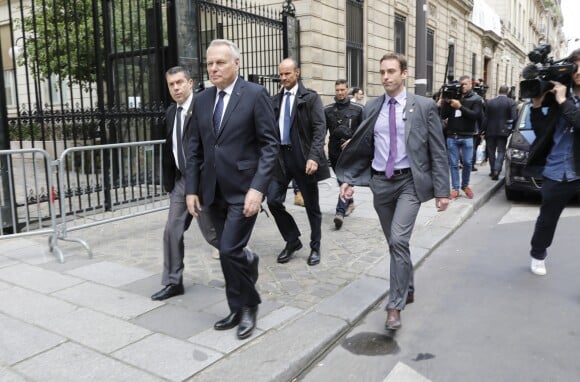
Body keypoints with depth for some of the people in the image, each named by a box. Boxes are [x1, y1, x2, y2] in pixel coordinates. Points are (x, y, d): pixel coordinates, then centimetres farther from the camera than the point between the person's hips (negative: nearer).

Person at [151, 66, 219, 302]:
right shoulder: (171, 112, 10)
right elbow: (169, 148, 15)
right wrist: (168, 180, 12)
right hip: (181, 180, 7)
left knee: (212, 232, 4)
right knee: (172, 232, 5)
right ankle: (173, 282, 17)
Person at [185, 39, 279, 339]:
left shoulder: (255, 94, -7)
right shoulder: (202, 100, 10)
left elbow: (270, 145, -11)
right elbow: (194, 148, 12)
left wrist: (258, 188, -20)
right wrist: (191, 189, 6)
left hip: (244, 189, -5)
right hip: (213, 191, 6)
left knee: (230, 250, -10)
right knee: (229, 253, 12)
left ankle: (248, 306, 15)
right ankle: (238, 309, 30)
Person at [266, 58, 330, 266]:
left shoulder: (310, 97, -3)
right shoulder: (275, 100, 10)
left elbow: (320, 128, -11)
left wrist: (314, 156, -22)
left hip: (302, 157, -4)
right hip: (280, 156, 4)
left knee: (311, 206, 7)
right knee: (273, 200, -3)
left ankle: (315, 248, 25)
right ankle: (292, 241, 19)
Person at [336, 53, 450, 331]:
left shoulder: (424, 106, -4)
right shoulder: (371, 108, 6)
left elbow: (438, 151, -4)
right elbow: (363, 149, 12)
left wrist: (442, 190, -8)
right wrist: (349, 179, 3)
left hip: (410, 182, -4)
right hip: (380, 183, 4)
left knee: (398, 240, -17)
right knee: (395, 243, 15)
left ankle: (395, 305, -5)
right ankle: (407, 289, 37)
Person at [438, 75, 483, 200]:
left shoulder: (476, 99, 4)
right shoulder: (452, 96, 8)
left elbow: (476, 115, -12)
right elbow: (443, 116, 5)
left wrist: (460, 107, -20)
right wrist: (446, 103, -11)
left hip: (467, 137, -1)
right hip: (452, 136, 1)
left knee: (467, 163, 1)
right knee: (453, 164, 2)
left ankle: (465, 185, 21)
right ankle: (455, 188, 9)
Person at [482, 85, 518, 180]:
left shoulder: (490, 102, -3)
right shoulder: (511, 102, -6)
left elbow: (485, 118, -2)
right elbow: (514, 117, -12)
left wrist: (484, 129, 3)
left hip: (491, 131, 1)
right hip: (503, 131, -1)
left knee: (491, 151, 13)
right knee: (501, 151, 2)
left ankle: (492, 171, 18)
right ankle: (496, 170, -14)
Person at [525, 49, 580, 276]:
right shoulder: (559, 96, 4)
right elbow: (542, 131, 5)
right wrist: (537, 106, -5)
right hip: (556, 173, 3)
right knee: (546, 220, 20)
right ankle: (538, 255, 42)